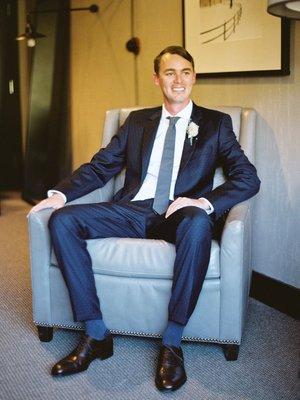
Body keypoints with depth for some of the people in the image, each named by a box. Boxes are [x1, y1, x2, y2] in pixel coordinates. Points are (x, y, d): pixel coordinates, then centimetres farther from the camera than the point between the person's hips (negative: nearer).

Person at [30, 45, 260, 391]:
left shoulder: (216, 124, 11)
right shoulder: (137, 121, 20)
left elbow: (248, 178, 0)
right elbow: (100, 167, 16)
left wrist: (206, 202, -20)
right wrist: (60, 193, -3)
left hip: (178, 215, -3)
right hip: (131, 210, 4)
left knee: (198, 224, -39)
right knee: (62, 220, -19)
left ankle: (172, 343, -27)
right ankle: (96, 334, -15)